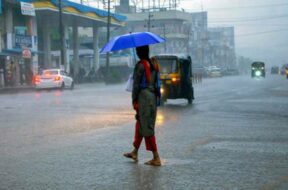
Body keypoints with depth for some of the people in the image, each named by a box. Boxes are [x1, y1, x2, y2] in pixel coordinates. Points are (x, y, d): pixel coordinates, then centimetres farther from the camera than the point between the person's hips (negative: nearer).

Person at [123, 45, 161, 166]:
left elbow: (136, 84, -12)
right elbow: (156, 81, 13)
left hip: (143, 96, -8)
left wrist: (134, 100, -7)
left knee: (147, 128, -4)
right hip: (153, 96, 8)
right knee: (140, 124, 19)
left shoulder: (140, 66, -13)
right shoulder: (154, 63, 9)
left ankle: (156, 158, -5)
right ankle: (135, 152, 31)